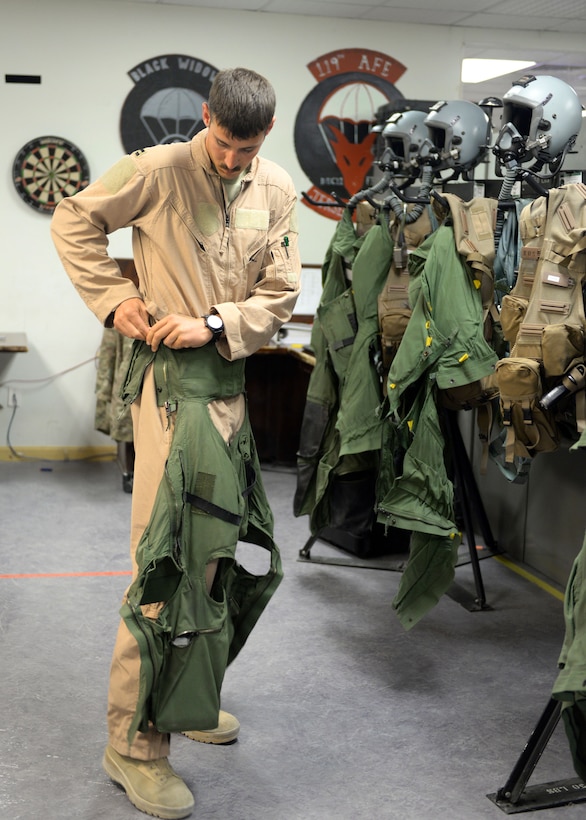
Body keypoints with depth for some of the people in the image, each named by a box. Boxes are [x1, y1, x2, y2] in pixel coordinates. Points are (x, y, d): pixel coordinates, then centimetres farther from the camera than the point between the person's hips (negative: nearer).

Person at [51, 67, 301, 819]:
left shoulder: (276, 191, 6)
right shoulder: (158, 171, -7)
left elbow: (280, 293, 4)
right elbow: (73, 222, 1)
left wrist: (214, 325, -11)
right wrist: (116, 296, -9)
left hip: (235, 380, 6)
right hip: (171, 377, -6)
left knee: (215, 547, 15)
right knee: (168, 557, -8)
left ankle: (187, 698, 35)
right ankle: (134, 743, 3)